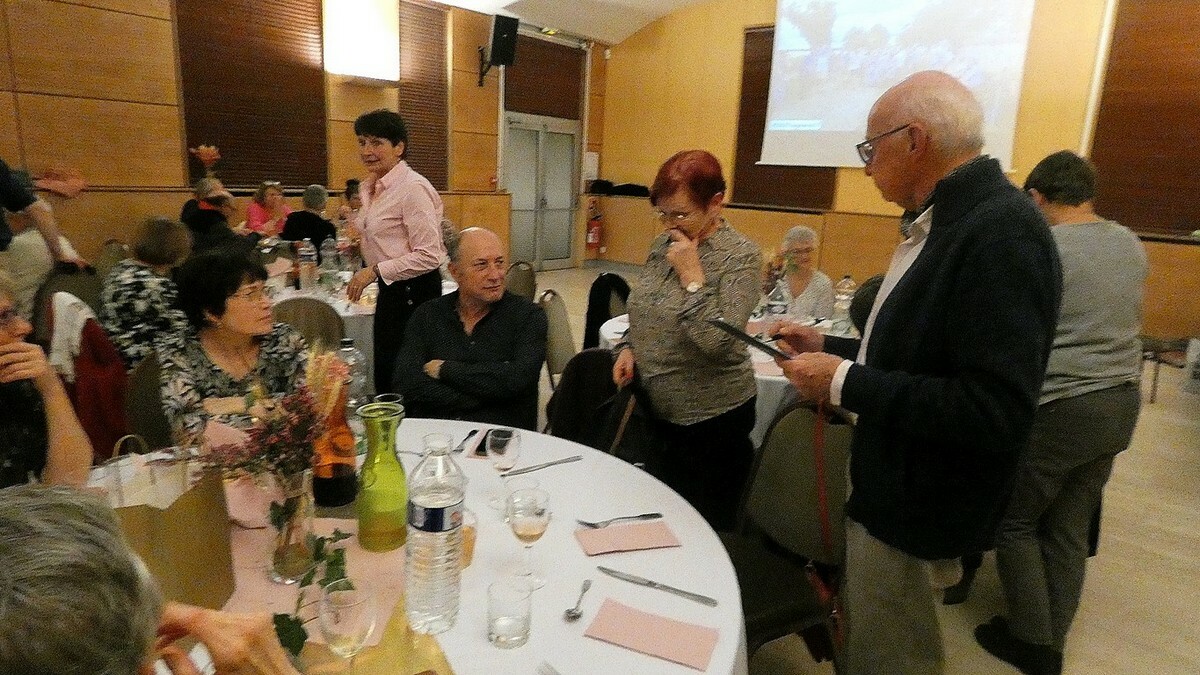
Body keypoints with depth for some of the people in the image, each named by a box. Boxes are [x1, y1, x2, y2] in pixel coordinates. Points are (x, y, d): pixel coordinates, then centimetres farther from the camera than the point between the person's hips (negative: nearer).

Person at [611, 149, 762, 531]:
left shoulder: (740, 256, -16)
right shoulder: (664, 243, 4)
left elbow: (719, 342, -26)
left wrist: (692, 275, -24)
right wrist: (629, 349, -2)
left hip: (710, 419, -6)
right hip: (655, 410, 6)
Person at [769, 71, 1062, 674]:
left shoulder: (1001, 233, -25)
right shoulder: (951, 219, 6)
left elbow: (996, 413, -31)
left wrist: (844, 384, -25)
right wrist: (829, 348, 8)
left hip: (917, 510, -9)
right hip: (895, 487, 9)